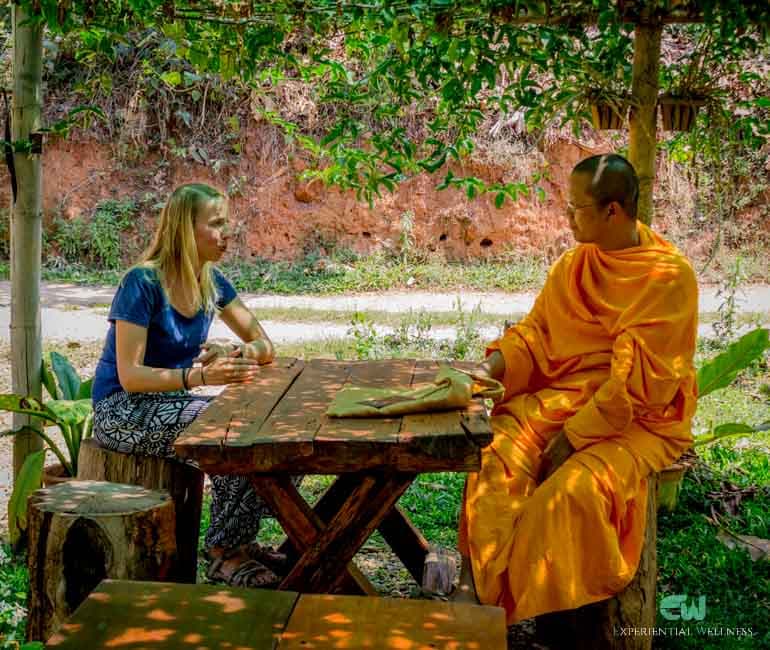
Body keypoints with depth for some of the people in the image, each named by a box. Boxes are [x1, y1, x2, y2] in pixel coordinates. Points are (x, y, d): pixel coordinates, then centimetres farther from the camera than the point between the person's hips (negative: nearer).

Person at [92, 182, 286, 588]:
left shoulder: (211, 282, 2)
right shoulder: (142, 284, -19)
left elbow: (264, 345, 4)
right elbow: (129, 376, -24)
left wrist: (237, 354, -20)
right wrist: (201, 376, -36)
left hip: (169, 402, 7)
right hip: (122, 410, -7)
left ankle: (238, 540, 2)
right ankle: (223, 553, -10)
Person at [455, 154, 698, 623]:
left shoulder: (670, 277, -15)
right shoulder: (574, 264, 4)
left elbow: (639, 380, -19)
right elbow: (536, 331, 7)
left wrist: (574, 436, -19)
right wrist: (492, 366, -12)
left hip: (641, 418, -5)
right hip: (569, 395, 6)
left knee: (578, 487, -31)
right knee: (499, 452, -21)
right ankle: (475, 585, -16)